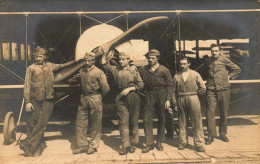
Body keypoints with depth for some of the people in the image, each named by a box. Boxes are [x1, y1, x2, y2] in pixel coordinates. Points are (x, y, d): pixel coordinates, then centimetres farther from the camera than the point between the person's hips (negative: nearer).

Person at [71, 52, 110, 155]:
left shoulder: (99, 72, -8)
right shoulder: (82, 71, 9)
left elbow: (106, 88, -11)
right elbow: (73, 80, 26)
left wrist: (98, 97, -1)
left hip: (95, 100, -5)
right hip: (83, 99, 5)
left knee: (95, 125, 5)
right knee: (80, 123, 6)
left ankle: (93, 146, 17)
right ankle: (82, 145, 17)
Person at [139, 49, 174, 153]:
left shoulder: (164, 70, -1)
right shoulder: (143, 70, 4)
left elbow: (170, 86, -1)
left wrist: (168, 99, -6)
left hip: (161, 95, -1)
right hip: (149, 95, 1)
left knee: (161, 119, 7)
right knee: (147, 119, -4)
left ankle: (159, 142, 22)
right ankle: (149, 143, 5)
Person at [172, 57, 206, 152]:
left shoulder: (195, 74, 4)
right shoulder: (176, 76, 8)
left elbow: (203, 88, 4)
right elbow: (174, 91, 9)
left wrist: (194, 93, 6)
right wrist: (175, 104, 5)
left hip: (193, 99, -2)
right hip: (181, 100, 2)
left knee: (197, 122, -1)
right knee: (182, 122, 9)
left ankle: (198, 144, 7)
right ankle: (183, 142, 21)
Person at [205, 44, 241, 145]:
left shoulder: (225, 60, 0)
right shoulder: (207, 61, 8)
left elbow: (237, 69, 9)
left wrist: (229, 77, 2)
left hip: (223, 89, -1)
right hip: (211, 90, 1)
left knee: (224, 113, 8)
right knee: (210, 113, -6)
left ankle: (222, 134, 23)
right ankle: (211, 135, 3)